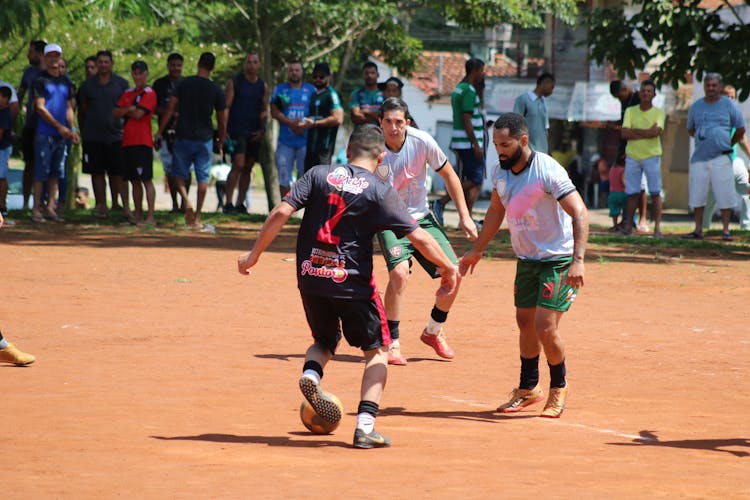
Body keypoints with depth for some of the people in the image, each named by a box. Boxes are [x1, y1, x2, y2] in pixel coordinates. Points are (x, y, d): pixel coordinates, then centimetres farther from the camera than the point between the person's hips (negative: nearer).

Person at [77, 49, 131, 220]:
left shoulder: (122, 84, 4)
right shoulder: (88, 85, 8)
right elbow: (82, 111, 14)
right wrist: (83, 132, 11)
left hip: (116, 134, -2)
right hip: (93, 137, 2)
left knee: (118, 173, -5)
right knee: (97, 173, 4)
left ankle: (125, 206, -5)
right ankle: (101, 205, 10)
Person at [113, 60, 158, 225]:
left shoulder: (149, 93, -4)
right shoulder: (128, 93, 18)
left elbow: (138, 114, -14)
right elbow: (115, 113, 9)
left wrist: (124, 111, 3)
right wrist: (129, 109, -8)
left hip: (143, 143, -7)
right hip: (128, 142, 7)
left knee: (146, 180, -9)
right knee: (134, 181, 11)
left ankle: (150, 217, -12)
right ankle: (138, 216, 16)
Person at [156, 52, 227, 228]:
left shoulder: (183, 84, -1)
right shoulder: (217, 90, -1)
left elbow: (170, 110, -4)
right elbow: (222, 121, 3)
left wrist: (159, 132, 1)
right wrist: (220, 143, 16)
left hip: (183, 137, 0)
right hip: (205, 139, 0)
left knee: (180, 174, 13)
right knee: (203, 177, 7)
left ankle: (186, 201, -15)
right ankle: (197, 217, 4)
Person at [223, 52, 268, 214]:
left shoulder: (263, 86, 12)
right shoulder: (234, 82, 0)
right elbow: (226, 107, -3)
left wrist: (262, 129, 2)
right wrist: (224, 130, -11)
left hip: (254, 133, 5)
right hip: (237, 130, -5)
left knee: (248, 168, 7)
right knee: (238, 165, -16)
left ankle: (240, 204, 14)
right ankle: (228, 203, -15)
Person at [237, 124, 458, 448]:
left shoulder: (319, 175, 3)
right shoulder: (380, 191, -4)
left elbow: (281, 213, -5)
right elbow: (419, 237, -8)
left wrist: (254, 254, 3)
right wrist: (448, 268, 6)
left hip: (310, 277, 3)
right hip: (352, 282, -3)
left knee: (325, 340, 27)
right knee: (376, 351, 12)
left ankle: (311, 373, -7)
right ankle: (365, 426, -2)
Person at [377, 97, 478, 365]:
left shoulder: (422, 142, -14)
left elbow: (448, 174, 2)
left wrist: (464, 216, 2)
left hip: (422, 218, 3)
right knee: (399, 272, -28)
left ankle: (433, 332, 21)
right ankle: (392, 343, -14)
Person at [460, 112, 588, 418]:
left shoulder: (548, 171, -24)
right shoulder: (501, 172, -1)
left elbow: (580, 214, -27)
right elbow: (496, 210, 18)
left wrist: (578, 260, -36)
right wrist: (477, 250, 22)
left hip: (558, 260, -7)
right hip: (526, 259, 7)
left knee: (545, 327, -13)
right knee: (525, 322, 13)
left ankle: (559, 388, 11)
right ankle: (529, 388, 30)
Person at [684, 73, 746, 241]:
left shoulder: (729, 105, 3)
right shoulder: (696, 107, 11)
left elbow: (740, 129, 10)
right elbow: (691, 129, 23)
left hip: (720, 158, -3)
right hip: (699, 158, 3)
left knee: (725, 197, -4)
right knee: (697, 196, 4)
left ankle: (725, 229, 3)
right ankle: (698, 230, 12)